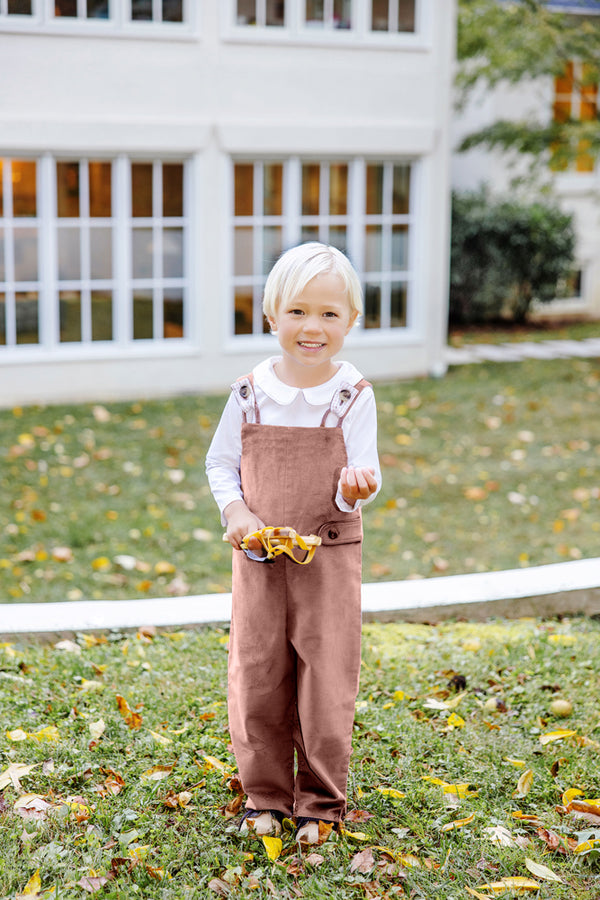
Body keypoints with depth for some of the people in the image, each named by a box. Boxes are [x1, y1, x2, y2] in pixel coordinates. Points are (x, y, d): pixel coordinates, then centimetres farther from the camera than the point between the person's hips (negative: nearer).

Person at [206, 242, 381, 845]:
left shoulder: (353, 397, -6)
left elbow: (360, 480, -6)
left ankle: (321, 801, 21)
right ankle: (266, 795, 25)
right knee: (257, 677, 7)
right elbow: (220, 463, 9)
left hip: (329, 555, -2)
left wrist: (357, 488, -30)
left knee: (326, 679, 3)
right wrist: (236, 512, -7)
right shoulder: (250, 394, -1)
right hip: (259, 555, 2)